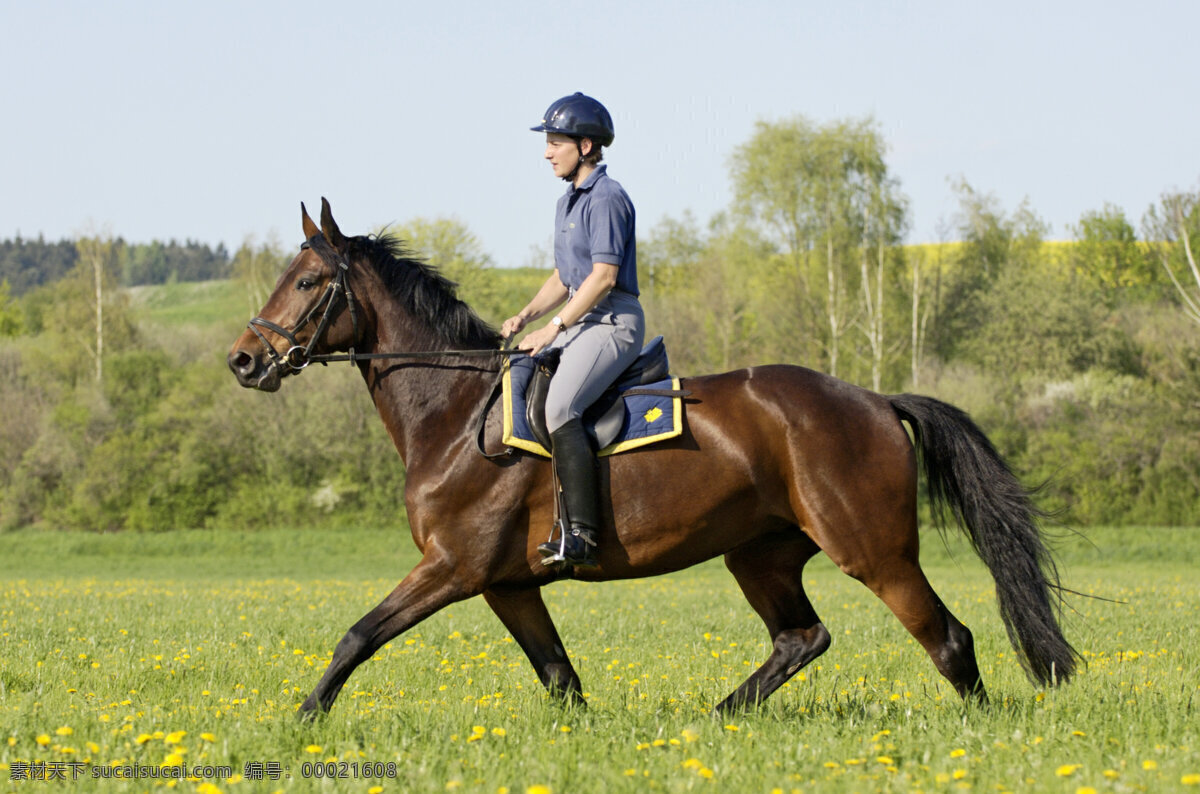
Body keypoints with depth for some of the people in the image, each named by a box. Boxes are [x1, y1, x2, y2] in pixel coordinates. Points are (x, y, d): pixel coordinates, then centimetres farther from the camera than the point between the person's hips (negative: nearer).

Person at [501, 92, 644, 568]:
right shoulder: (568, 202, 18)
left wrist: (553, 328, -18)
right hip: (580, 324, 11)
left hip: (614, 323, -11)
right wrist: (524, 318, 8)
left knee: (559, 408, -28)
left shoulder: (607, 199, -12)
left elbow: (603, 277, -19)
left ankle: (581, 533, -32)